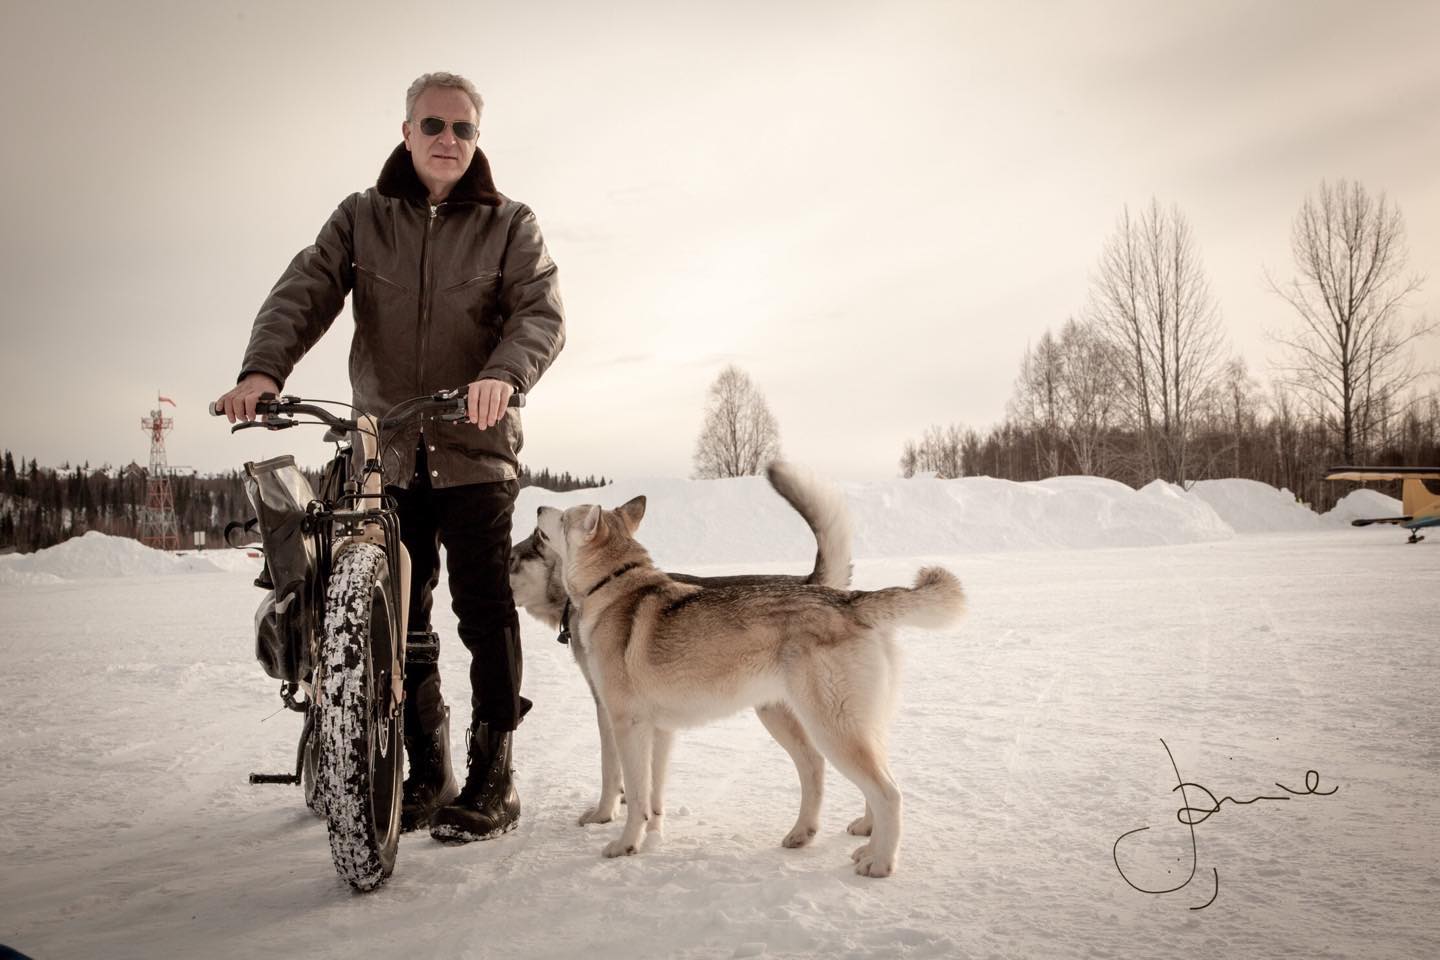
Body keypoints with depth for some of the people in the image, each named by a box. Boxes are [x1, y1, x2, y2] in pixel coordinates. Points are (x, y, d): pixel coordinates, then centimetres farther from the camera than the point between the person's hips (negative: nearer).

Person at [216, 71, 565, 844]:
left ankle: (491, 777, 8)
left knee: (484, 611, -5)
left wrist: (504, 374, -32)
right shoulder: (360, 219, 9)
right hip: (387, 453, 3)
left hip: (475, 449, -2)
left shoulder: (509, 225, 4)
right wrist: (262, 369, -23)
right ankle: (428, 776, 21)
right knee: (399, 621, 7)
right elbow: (303, 293, -3)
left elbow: (542, 313, -10)